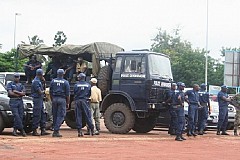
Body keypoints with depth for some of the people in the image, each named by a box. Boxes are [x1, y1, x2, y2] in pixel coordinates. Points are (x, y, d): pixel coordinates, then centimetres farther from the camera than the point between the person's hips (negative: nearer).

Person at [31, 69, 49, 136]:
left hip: (40, 100, 10)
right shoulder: (36, 81, -15)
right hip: (37, 99, -10)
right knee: (37, 116, -6)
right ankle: (34, 131, -1)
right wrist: (43, 91, 1)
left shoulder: (38, 81, 17)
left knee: (42, 115, 10)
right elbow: (40, 92, -18)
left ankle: (43, 130, 13)